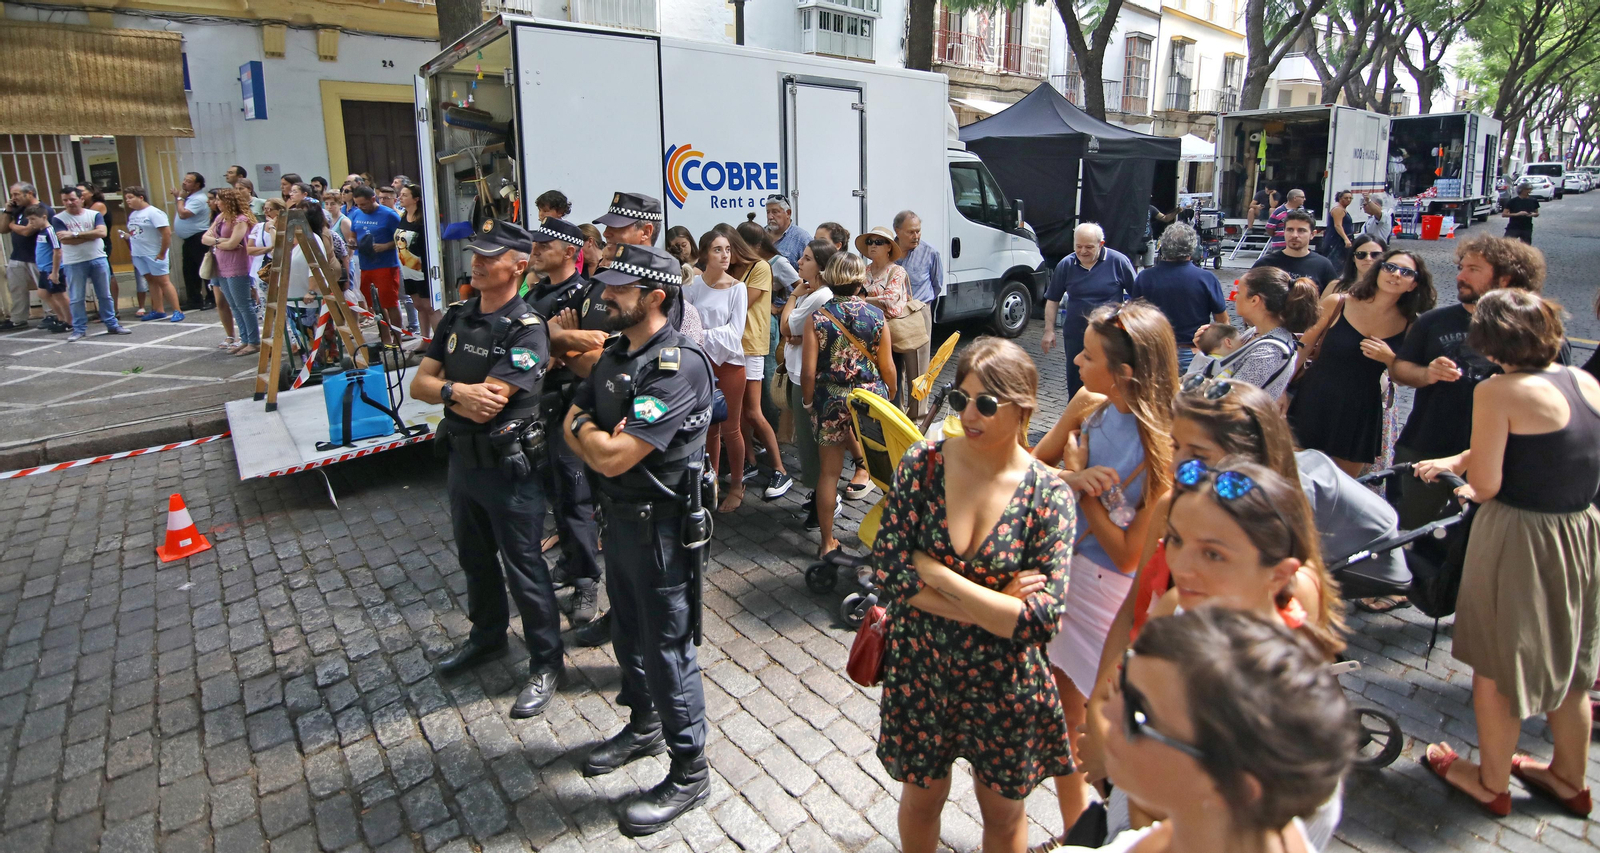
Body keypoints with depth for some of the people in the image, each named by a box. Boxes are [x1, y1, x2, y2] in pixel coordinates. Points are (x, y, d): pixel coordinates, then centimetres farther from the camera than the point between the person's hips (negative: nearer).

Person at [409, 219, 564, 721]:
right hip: (462, 457, 8)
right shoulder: (456, 318, 5)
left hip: (507, 465, -8)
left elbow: (484, 406, -26)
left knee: (522, 566, 3)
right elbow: (419, 383, -1)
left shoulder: (526, 330, -19)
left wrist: (445, 388, -8)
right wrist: (458, 388, -20)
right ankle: (488, 637, 45)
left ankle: (546, 664, 19)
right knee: (475, 558, 23)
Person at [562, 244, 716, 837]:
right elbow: (571, 426, 7)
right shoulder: (616, 354, 7)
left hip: (661, 525, -9)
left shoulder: (679, 366, -24)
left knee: (667, 648, 3)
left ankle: (689, 772, 21)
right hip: (620, 515, 9)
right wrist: (601, 437, -14)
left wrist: (587, 430, -8)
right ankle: (644, 726, 47)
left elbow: (612, 457, -28)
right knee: (629, 633, 24)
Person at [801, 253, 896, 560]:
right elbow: (888, 368, -2)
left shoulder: (817, 318, -8)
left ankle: (827, 542, 18)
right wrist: (890, 397, 15)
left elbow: (808, 372, -9)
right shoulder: (876, 316, -5)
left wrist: (808, 402, 8)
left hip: (832, 402, 0)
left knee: (829, 472, 10)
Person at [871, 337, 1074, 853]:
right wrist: (997, 605, -21)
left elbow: (1042, 620, -22)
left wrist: (936, 574, -24)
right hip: (921, 671, 1)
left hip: (1004, 683, -1)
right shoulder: (922, 464, -13)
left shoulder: (1048, 495, -16)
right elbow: (888, 573, -17)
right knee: (921, 797, 24)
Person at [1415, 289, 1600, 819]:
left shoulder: (1497, 391, -20)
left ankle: (1492, 784, 27)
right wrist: (1458, 461, 22)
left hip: (1518, 538, -7)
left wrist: (1472, 490, 3)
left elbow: (1486, 482, -20)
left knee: (1497, 661, 11)